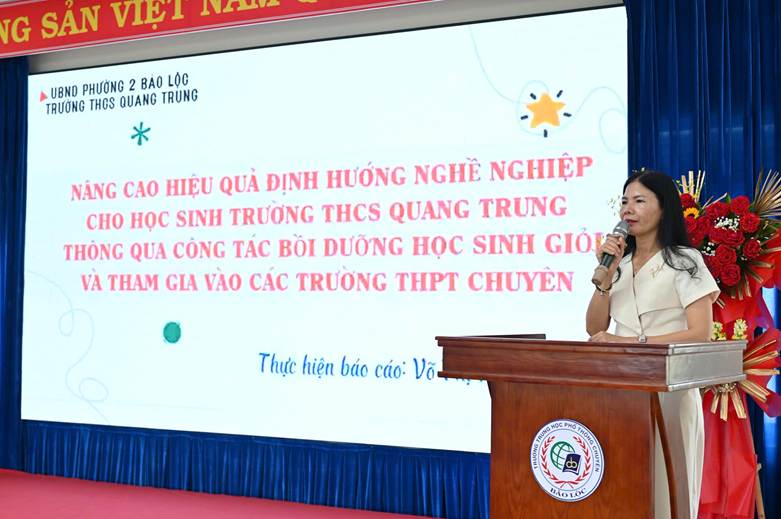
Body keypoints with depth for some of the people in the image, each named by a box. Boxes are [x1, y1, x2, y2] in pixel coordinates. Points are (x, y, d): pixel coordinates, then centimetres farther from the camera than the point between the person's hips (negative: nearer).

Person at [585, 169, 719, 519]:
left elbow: (700, 334, -12)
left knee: (665, 487, -2)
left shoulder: (684, 261, -1)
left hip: (669, 388, -4)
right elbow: (595, 329, 7)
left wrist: (631, 342, -20)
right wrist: (607, 275, -5)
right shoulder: (619, 262, 15)